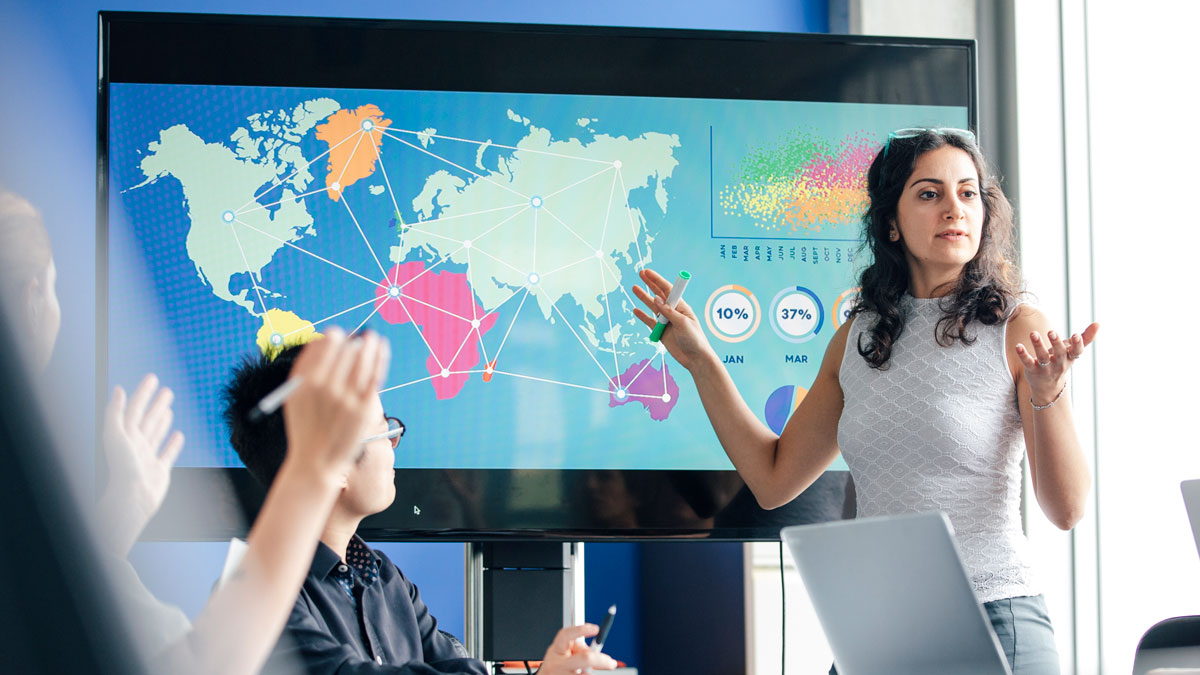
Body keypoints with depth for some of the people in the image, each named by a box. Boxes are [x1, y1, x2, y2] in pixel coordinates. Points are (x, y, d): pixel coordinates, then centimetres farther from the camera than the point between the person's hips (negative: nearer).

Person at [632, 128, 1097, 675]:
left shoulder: (1019, 331, -5)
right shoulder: (858, 338, 9)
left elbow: (1067, 509, -12)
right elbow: (774, 478, 13)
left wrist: (1047, 397, -29)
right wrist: (700, 361, 11)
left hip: (994, 627, -4)